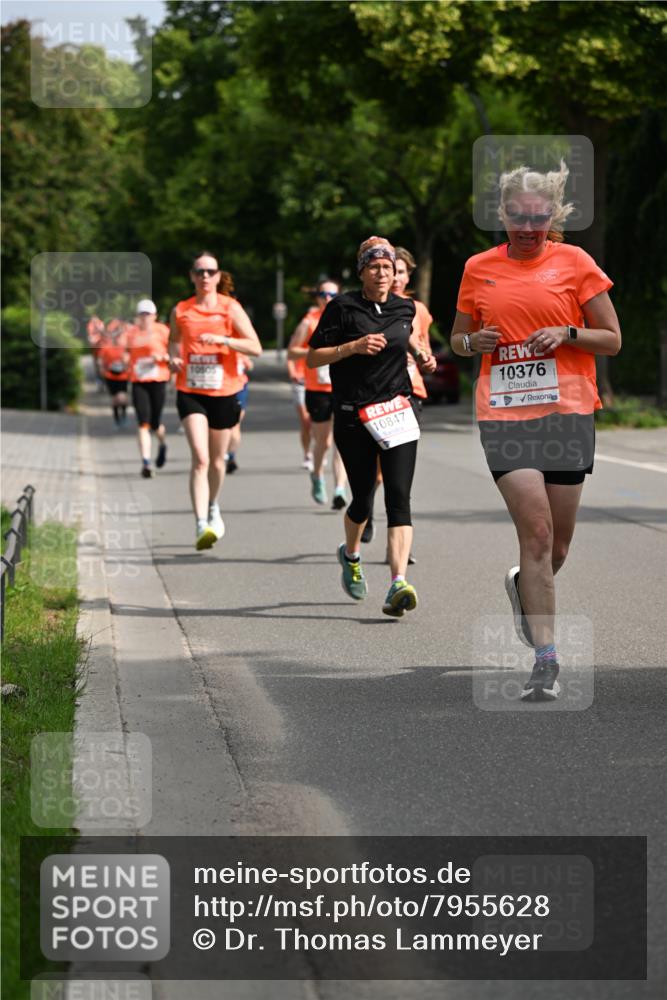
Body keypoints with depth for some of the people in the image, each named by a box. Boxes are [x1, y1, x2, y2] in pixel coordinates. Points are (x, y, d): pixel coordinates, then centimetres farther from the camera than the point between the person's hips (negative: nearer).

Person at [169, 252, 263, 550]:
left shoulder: (230, 308, -2)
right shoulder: (180, 311, 4)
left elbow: (255, 348, -8)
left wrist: (223, 340, -21)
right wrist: (174, 357, 1)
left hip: (224, 393, 0)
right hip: (190, 392, 0)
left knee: (217, 459, 14)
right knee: (200, 458, -17)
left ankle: (212, 506, 43)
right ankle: (201, 525, -23)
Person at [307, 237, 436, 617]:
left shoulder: (404, 308, 8)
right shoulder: (343, 307, -4)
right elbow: (313, 358, -4)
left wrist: (420, 355, 11)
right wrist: (353, 346, -17)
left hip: (398, 411, 2)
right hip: (354, 417, -2)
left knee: (399, 496, -12)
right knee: (363, 499, 5)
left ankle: (399, 585, -22)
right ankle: (351, 555, 40)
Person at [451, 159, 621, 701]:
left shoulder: (575, 262, 4)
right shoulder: (479, 268, 9)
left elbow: (612, 339, 6)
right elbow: (458, 338, 21)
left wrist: (566, 334, -11)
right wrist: (473, 341, -2)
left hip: (568, 411, 0)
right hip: (504, 413, 0)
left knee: (558, 540, 7)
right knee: (536, 529, -13)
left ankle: (523, 587, 43)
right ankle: (546, 660, -11)